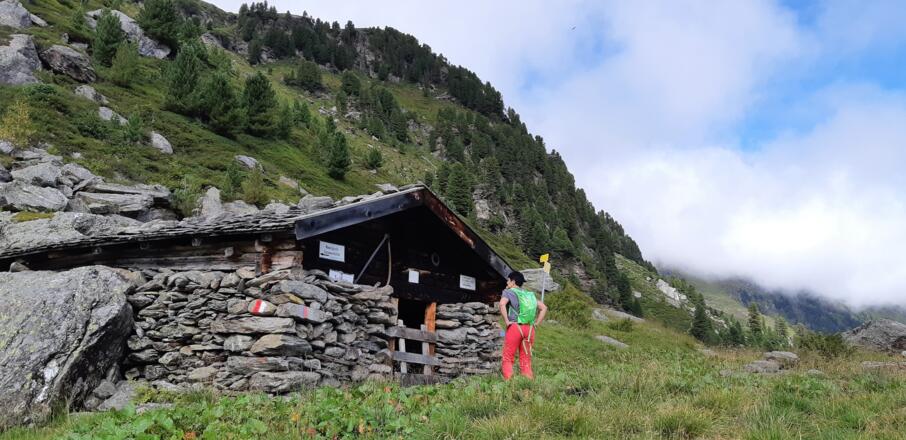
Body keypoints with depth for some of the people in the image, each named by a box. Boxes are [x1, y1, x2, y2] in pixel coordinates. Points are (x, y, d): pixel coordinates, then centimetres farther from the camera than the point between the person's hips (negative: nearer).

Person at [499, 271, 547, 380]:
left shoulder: (509, 292, 2)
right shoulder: (529, 294, 19)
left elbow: (502, 304, -20)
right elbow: (544, 308, 17)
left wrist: (506, 321, -13)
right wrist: (536, 323, 14)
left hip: (515, 327, -5)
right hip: (530, 329, 5)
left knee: (508, 358, 2)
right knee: (526, 359, 12)